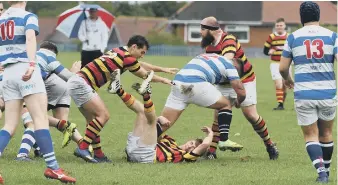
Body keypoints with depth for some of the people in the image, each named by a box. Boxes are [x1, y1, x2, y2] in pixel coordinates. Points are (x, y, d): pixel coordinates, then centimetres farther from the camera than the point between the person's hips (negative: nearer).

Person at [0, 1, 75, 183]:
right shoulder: (28, 17, -1)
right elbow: (30, 38, -20)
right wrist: (32, 64, -33)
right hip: (25, 70, -5)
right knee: (41, 119, -7)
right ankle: (52, 167, -14)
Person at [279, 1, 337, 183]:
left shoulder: (293, 37, 1)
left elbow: (283, 68, 4)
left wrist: (287, 79, 25)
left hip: (303, 94, -1)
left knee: (311, 135, 5)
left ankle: (321, 170, -16)